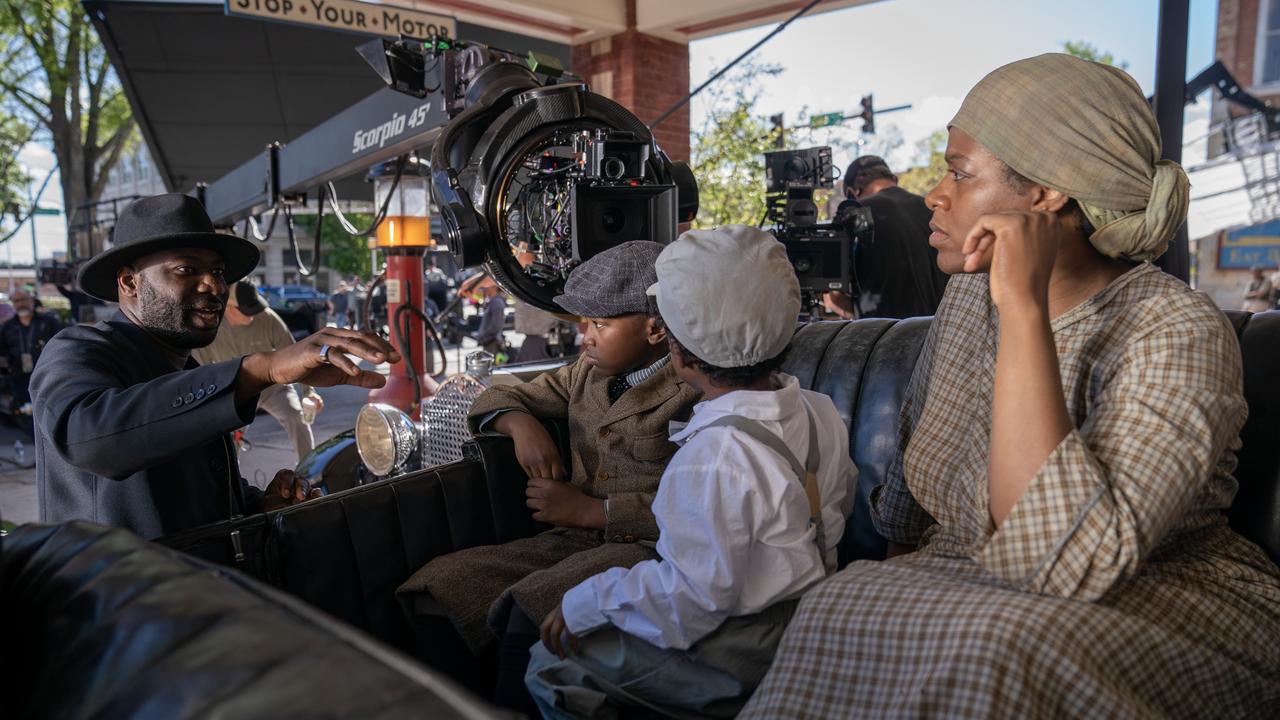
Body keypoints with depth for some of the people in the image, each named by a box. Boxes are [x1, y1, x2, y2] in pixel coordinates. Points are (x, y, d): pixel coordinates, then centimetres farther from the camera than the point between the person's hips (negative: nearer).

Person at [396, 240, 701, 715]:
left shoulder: (695, 394, -8)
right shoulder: (586, 373, 15)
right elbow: (499, 398, 25)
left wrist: (591, 510, -15)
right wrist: (521, 423, 0)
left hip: (649, 548, -7)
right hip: (574, 540, 7)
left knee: (532, 609, -33)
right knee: (442, 583, -13)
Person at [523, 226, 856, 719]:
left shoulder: (712, 456, -31)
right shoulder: (821, 411, -4)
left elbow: (697, 596, -30)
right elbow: (838, 505, 12)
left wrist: (583, 604, -17)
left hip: (741, 663, -9)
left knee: (551, 663, 2)